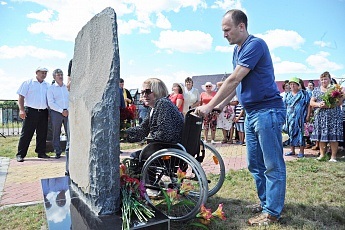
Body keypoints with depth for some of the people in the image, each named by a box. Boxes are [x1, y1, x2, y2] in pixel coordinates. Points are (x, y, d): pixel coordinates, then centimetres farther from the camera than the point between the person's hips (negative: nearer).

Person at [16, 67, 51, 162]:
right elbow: (21, 97, -1)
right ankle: (20, 154, 5)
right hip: (31, 111, -4)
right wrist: (21, 109, -12)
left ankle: (41, 152, 18)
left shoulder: (48, 85, 15)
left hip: (43, 112, 4)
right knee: (26, 134, -2)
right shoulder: (28, 83, 4)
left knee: (42, 134, 8)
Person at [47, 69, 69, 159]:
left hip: (68, 112, 2)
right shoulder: (51, 88, 5)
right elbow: (50, 103, -3)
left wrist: (68, 110, -4)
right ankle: (57, 152, 10)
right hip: (56, 113, -2)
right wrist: (61, 111, -11)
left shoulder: (67, 87, 15)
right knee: (56, 133, 2)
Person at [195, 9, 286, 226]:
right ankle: (265, 203, 29)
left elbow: (233, 80, -21)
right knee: (255, 165, 15)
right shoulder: (237, 50, 14)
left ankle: (272, 212, 12)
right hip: (251, 113, 10)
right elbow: (235, 84, 15)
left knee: (273, 166, 1)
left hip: (267, 111, -9)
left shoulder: (255, 44, -15)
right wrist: (219, 106, 6)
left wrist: (209, 106, -18)